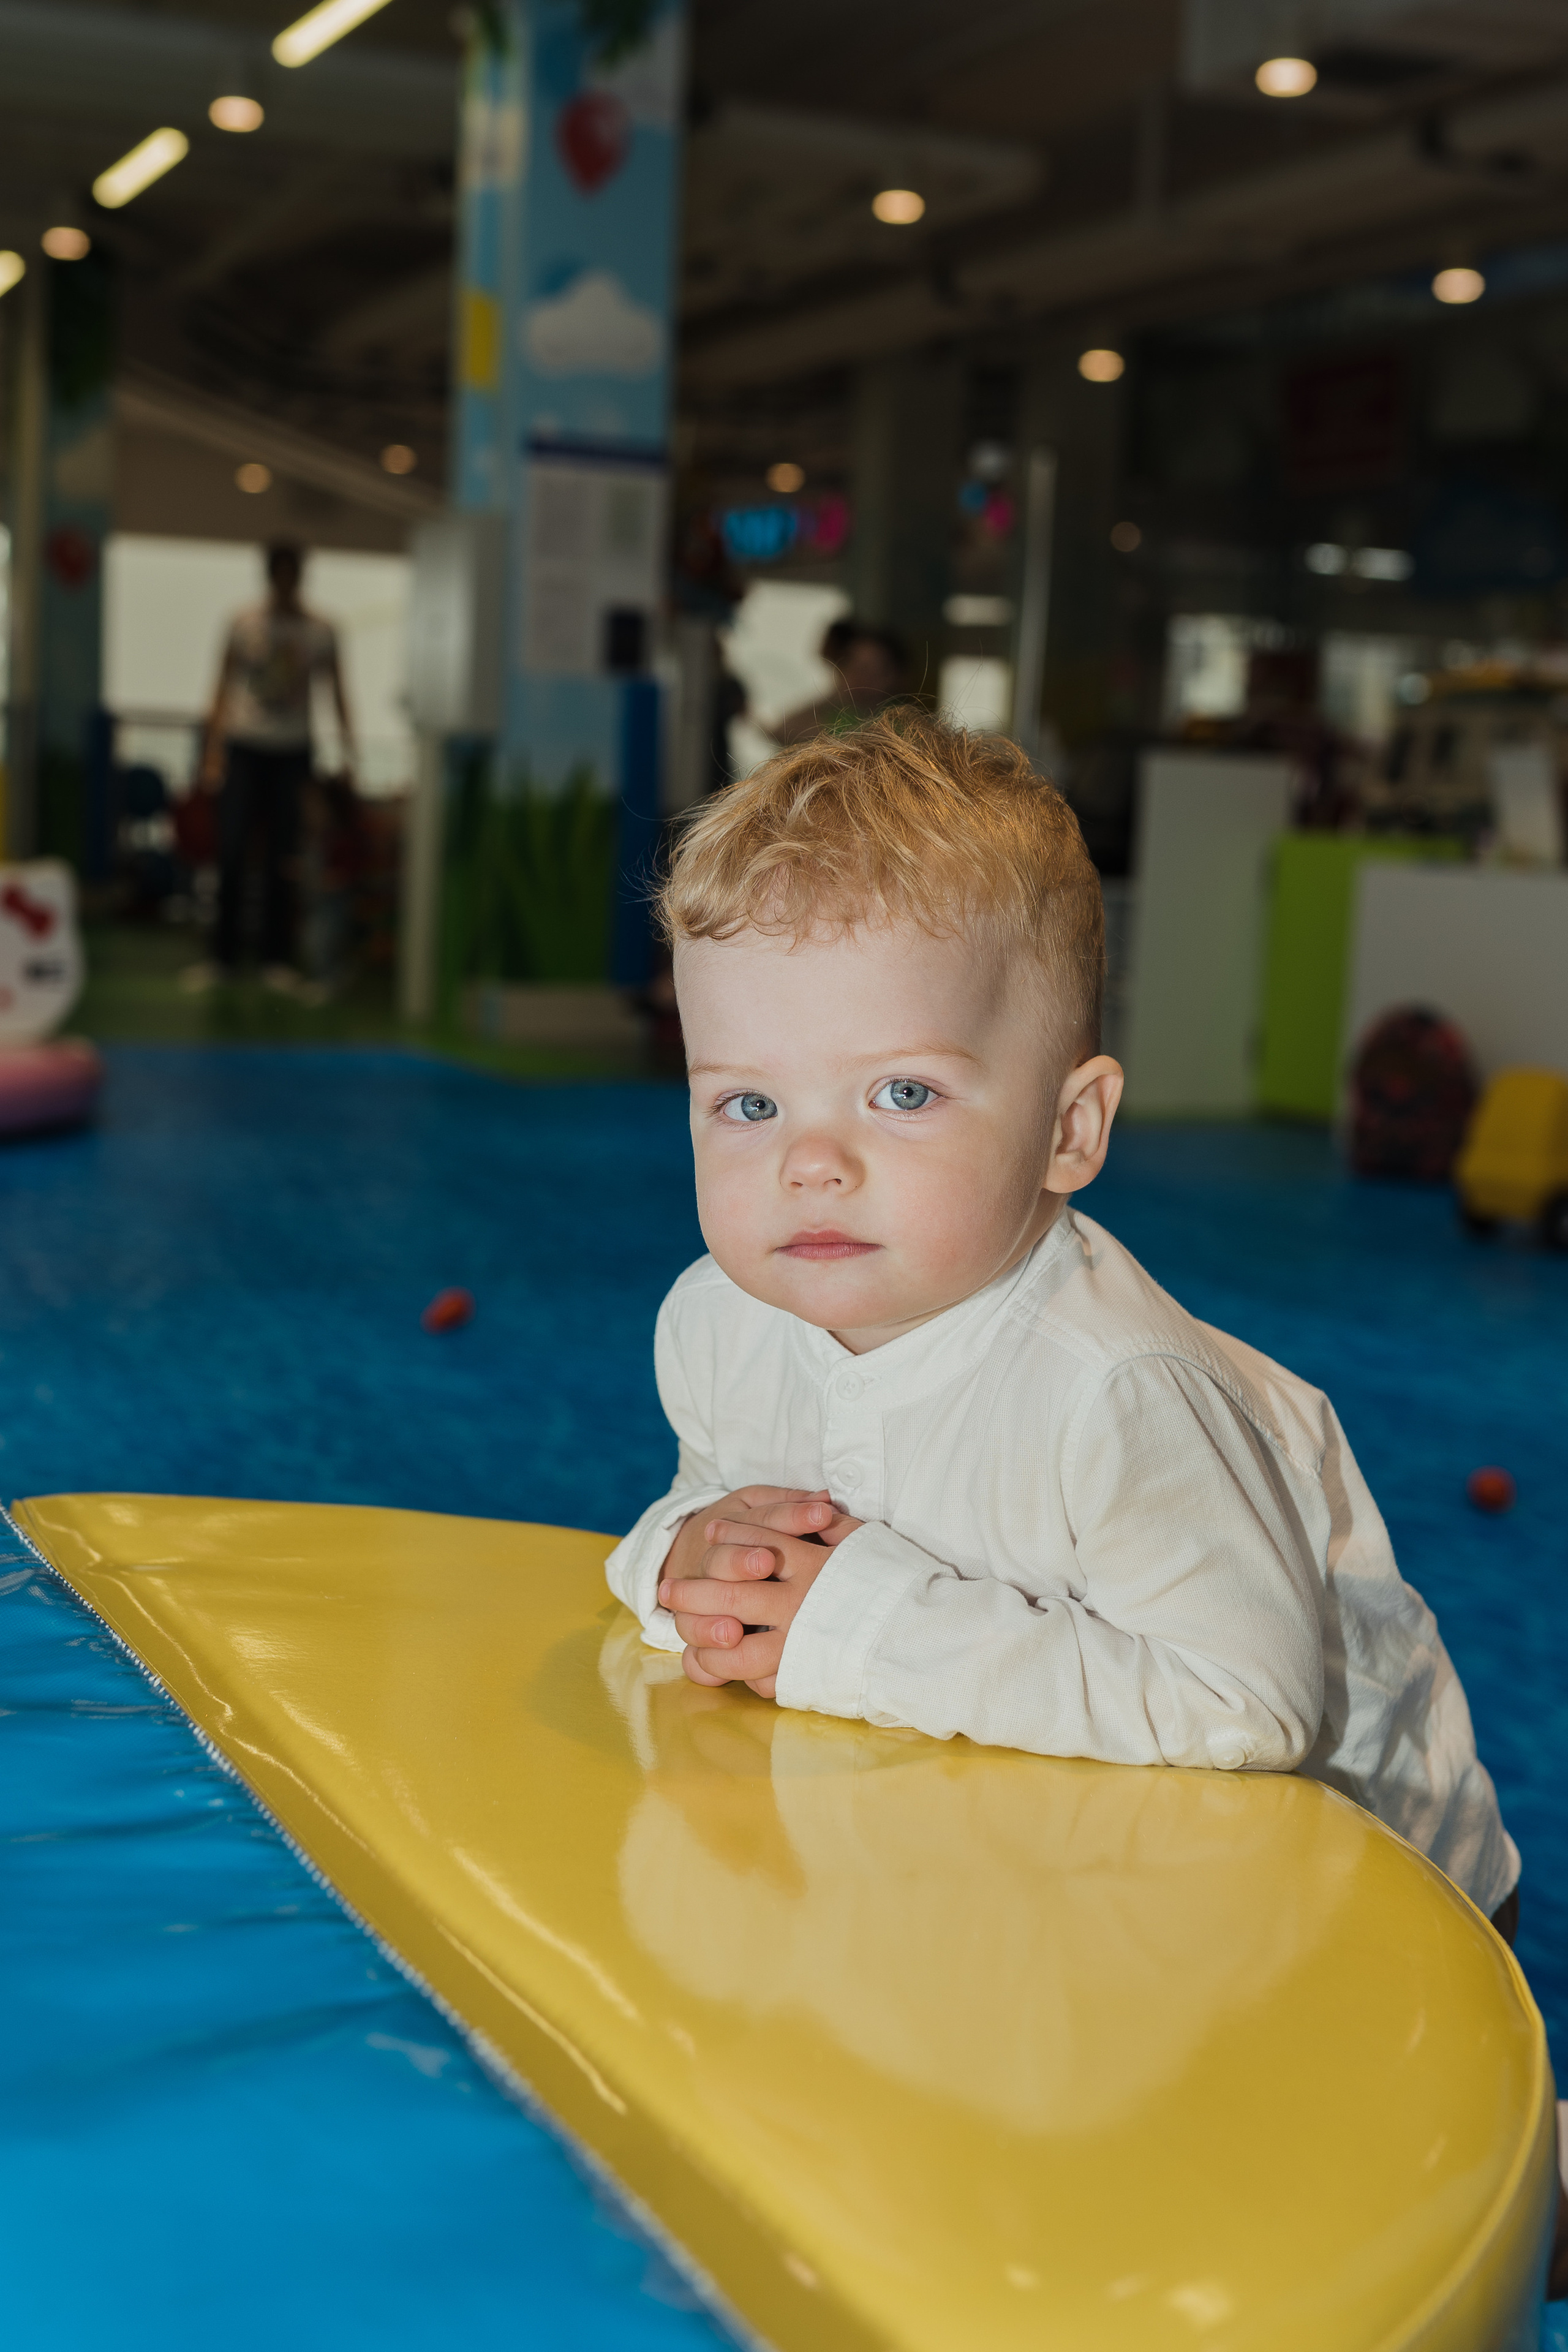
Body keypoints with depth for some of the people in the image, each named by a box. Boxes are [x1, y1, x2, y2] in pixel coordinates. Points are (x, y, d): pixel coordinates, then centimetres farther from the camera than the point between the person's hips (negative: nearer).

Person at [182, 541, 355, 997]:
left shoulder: (321, 633, 4)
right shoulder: (245, 625, 2)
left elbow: (338, 695, 7)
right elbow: (223, 690, 5)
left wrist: (348, 753, -1)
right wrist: (213, 754, -1)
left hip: (292, 753, 1)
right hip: (244, 747, -1)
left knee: (283, 860, 0)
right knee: (232, 852, -5)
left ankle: (278, 962, 6)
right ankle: (224, 956, 4)